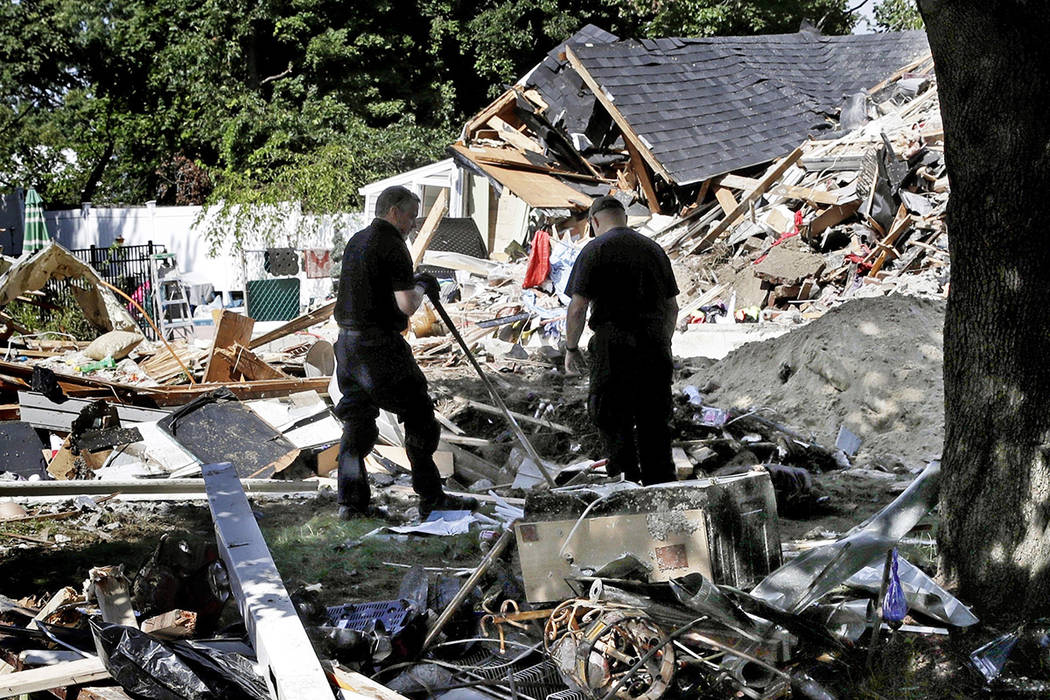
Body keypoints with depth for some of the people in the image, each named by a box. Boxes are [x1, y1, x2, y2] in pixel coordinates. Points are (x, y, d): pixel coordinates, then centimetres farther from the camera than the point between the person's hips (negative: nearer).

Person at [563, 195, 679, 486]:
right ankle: (661, 485, 12)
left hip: (613, 345, -5)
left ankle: (626, 475, -5)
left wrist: (571, 348, 3)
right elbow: (672, 307, 17)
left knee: (610, 418, 3)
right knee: (655, 421, 10)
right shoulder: (653, 249, 14)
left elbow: (578, 307, -8)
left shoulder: (594, 250, -3)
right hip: (655, 347, 5)